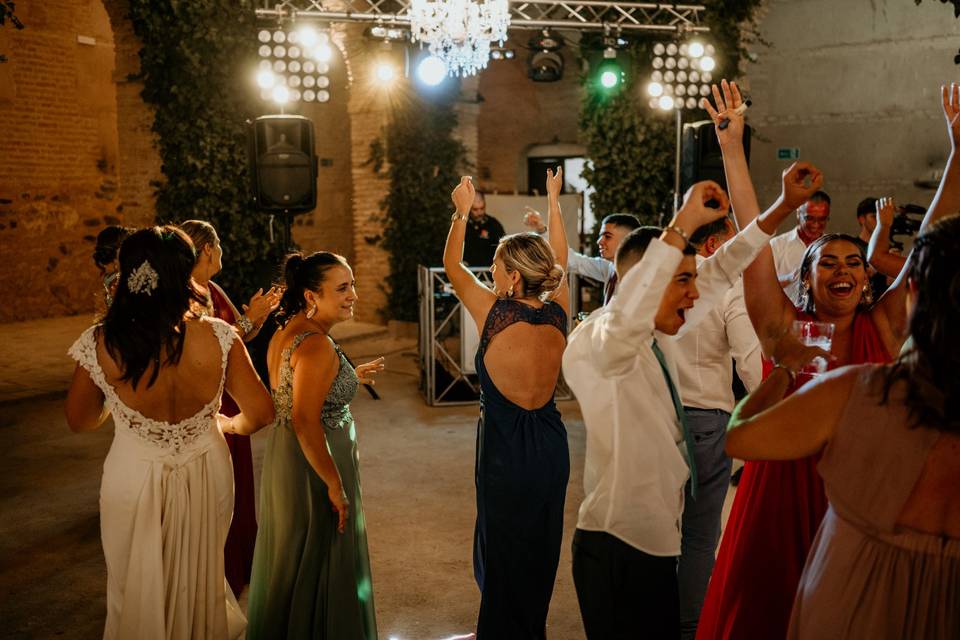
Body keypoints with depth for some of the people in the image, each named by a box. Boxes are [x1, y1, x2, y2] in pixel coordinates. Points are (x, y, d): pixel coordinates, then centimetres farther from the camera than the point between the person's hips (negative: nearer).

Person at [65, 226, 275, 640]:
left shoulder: (100, 344, -20)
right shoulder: (217, 337, -21)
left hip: (135, 479, -1)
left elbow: (80, 421, -3)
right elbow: (261, 413, -12)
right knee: (201, 582, 26)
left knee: (140, 591, 24)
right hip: (206, 474, 1)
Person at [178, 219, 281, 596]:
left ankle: (239, 563, 36)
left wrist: (262, 312, -3)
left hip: (228, 398, 9)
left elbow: (242, 335, 12)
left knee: (236, 479, 19)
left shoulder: (212, 289, 9)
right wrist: (249, 318, -19)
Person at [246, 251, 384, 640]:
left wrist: (351, 377, 17)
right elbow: (306, 422, -30)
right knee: (321, 567, 8)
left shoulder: (286, 332, 4)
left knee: (291, 560, 26)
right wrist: (335, 484, -24)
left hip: (284, 458, 10)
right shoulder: (317, 345, -26)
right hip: (313, 465, -10)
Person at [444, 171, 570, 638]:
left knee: (502, 549, 11)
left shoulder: (495, 313, -18)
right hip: (550, 445, 5)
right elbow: (559, 260, 13)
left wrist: (462, 212, 9)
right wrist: (553, 202, 24)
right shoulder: (558, 313, -6)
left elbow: (451, 265, -2)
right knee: (540, 546, 20)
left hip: (505, 448, -5)